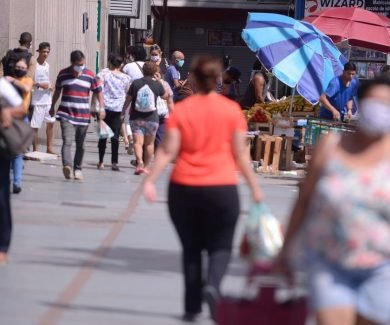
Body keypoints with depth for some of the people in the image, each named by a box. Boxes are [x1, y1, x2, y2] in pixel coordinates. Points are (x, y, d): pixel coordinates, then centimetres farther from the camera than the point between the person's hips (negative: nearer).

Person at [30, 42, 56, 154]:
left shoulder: (47, 65, 13)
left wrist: (49, 87, 3)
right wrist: (39, 85, -23)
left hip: (47, 99, 7)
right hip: (37, 100, -7)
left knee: (51, 122, 8)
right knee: (35, 126, -2)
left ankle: (49, 148, 16)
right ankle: (35, 150, 5)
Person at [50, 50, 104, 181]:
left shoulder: (90, 75, 2)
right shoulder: (63, 74, 4)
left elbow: (99, 91, 8)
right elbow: (57, 91, 19)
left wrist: (101, 108, -4)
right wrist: (52, 106, 27)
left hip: (83, 116, 1)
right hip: (66, 115, -1)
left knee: (80, 145, 9)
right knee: (67, 141, -19)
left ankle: (78, 169, 21)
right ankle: (67, 165, -34)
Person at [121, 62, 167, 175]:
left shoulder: (135, 83, -4)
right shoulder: (157, 84, -4)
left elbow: (128, 99, 1)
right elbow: (165, 96, 14)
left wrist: (123, 112, 14)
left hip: (136, 118, 0)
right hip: (152, 118, 0)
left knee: (138, 142, -5)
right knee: (149, 143, 14)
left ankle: (140, 163, -27)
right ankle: (146, 166, 20)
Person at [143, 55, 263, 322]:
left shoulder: (181, 110, -1)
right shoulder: (232, 110, -1)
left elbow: (168, 151, -7)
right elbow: (240, 154, 0)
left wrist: (151, 180, -5)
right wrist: (254, 186, 7)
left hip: (184, 189, 1)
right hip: (222, 188, -1)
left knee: (191, 248, 13)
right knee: (220, 246, 9)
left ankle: (192, 307, 13)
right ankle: (212, 285, -19)